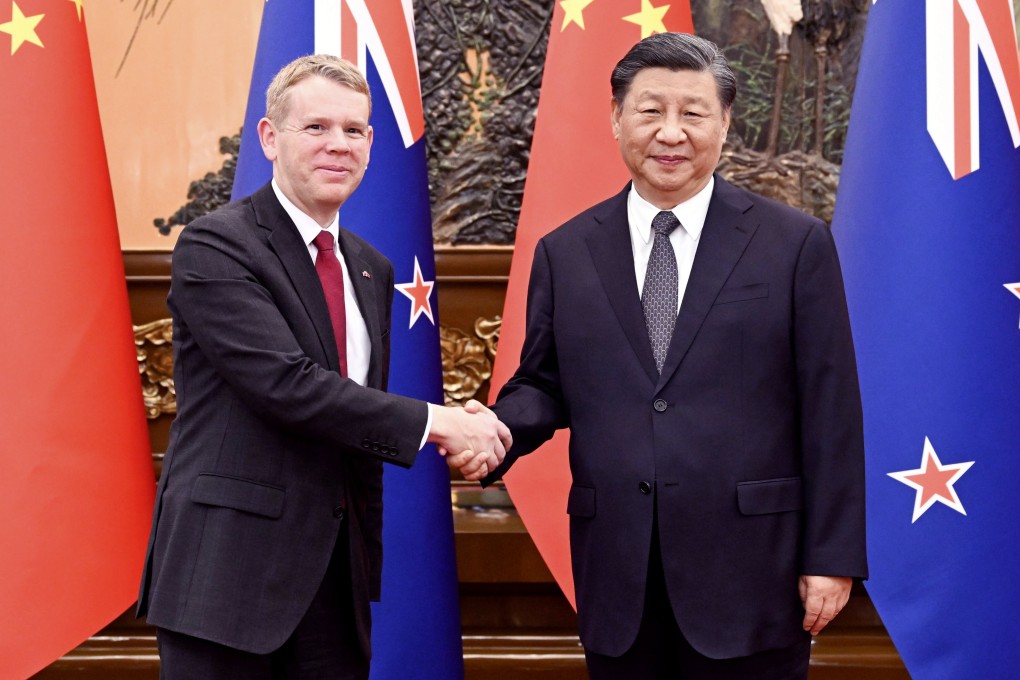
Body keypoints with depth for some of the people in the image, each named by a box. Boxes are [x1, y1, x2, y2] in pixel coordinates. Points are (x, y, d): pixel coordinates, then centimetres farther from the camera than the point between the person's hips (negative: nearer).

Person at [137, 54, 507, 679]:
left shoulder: (372, 269, 15)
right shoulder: (214, 247, -9)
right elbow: (285, 384, -20)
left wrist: (369, 557, 10)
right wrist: (434, 421, -17)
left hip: (337, 577, 7)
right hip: (228, 571, -6)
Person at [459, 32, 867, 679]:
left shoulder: (797, 244, 0)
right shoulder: (564, 253, 8)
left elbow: (831, 411, -2)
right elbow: (543, 385, 13)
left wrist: (833, 555, -4)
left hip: (750, 567, -2)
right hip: (617, 571, 2)